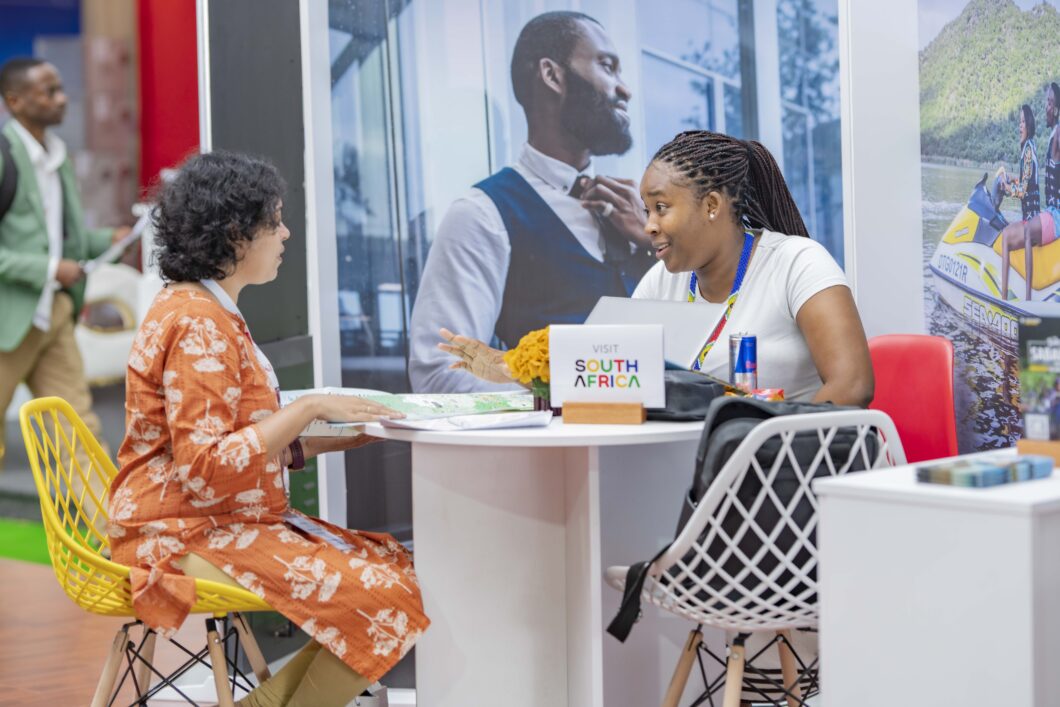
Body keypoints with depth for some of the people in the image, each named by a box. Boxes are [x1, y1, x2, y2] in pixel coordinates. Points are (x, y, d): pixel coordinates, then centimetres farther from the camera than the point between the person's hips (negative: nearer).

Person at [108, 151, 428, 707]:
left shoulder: (208, 312, 17)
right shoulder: (198, 325, -15)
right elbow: (206, 468, -22)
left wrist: (351, 435, 9)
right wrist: (309, 408, -20)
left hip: (234, 521, 10)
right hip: (190, 534, -10)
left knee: (406, 570, -1)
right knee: (381, 598, -21)